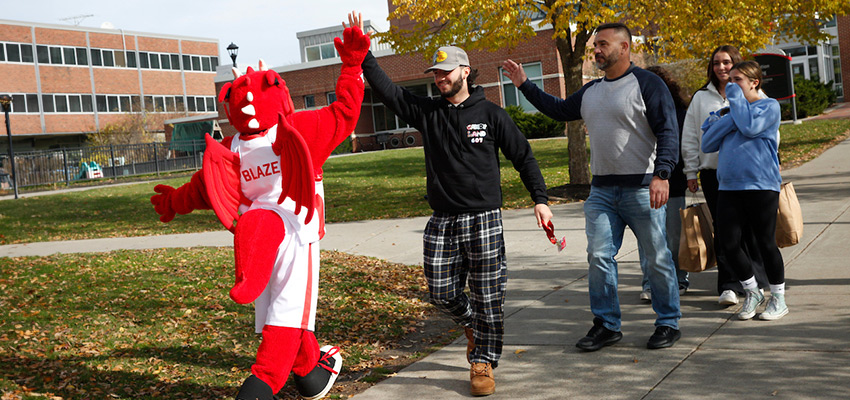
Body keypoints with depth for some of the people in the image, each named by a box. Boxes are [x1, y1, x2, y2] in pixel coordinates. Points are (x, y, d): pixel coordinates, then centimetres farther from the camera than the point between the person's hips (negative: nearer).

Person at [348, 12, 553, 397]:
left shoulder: (491, 114, 1)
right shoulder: (426, 112, 7)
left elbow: (523, 157, 4)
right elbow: (385, 88, 1)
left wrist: (540, 199, -2)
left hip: (484, 220, -3)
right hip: (442, 222, 3)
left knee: (486, 296, 0)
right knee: (442, 294, 5)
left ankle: (482, 362, 14)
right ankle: (472, 325, 35)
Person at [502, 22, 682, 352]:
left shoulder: (647, 84, -6)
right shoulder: (590, 92, 15)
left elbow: (668, 132, -12)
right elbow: (559, 109, 29)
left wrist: (662, 175, -24)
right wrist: (525, 85, 24)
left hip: (642, 189, -6)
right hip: (602, 189, 6)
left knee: (657, 259, 3)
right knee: (599, 257, 3)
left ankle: (668, 324, 16)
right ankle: (606, 325, 13)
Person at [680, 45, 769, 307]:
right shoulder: (701, 98, 11)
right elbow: (689, 138, 12)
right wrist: (691, 171, 8)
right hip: (713, 172, 1)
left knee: (752, 227, 3)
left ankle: (756, 281, 19)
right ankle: (729, 286, 1)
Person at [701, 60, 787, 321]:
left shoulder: (769, 106, 2)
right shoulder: (730, 110, 18)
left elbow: (750, 128, -18)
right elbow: (707, 144, 7)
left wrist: (736, 99, -6)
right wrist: (728, 117, -4)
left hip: (761, 185, -5)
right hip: (729, 186, 5)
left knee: (765, 243, 2)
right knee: (729, 243, 0)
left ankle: (778, 299, 18)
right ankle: (752, 293, 20)